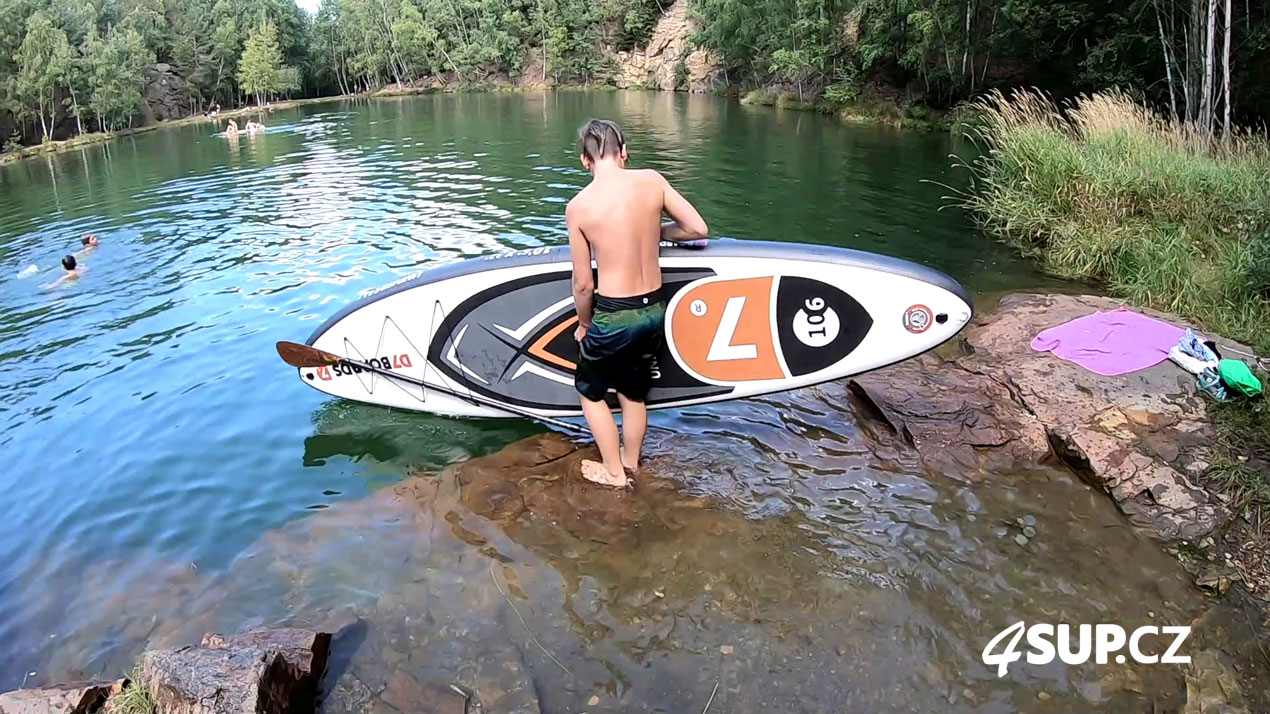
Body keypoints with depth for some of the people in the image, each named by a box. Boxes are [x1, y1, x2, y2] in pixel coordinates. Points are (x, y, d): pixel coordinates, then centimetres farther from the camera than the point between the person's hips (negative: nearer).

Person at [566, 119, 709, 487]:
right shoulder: (652, 180, -6)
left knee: (590, 390, 23)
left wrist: (583, 323, 9)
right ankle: (631, 463, 43)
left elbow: (583, 283, -9)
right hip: (654, 309, 4)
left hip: (612, 315, -4)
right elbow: (698, 228, -2)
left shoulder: (578, 206, -13)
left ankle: (613, 471, 33)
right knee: (634, 393, 25)